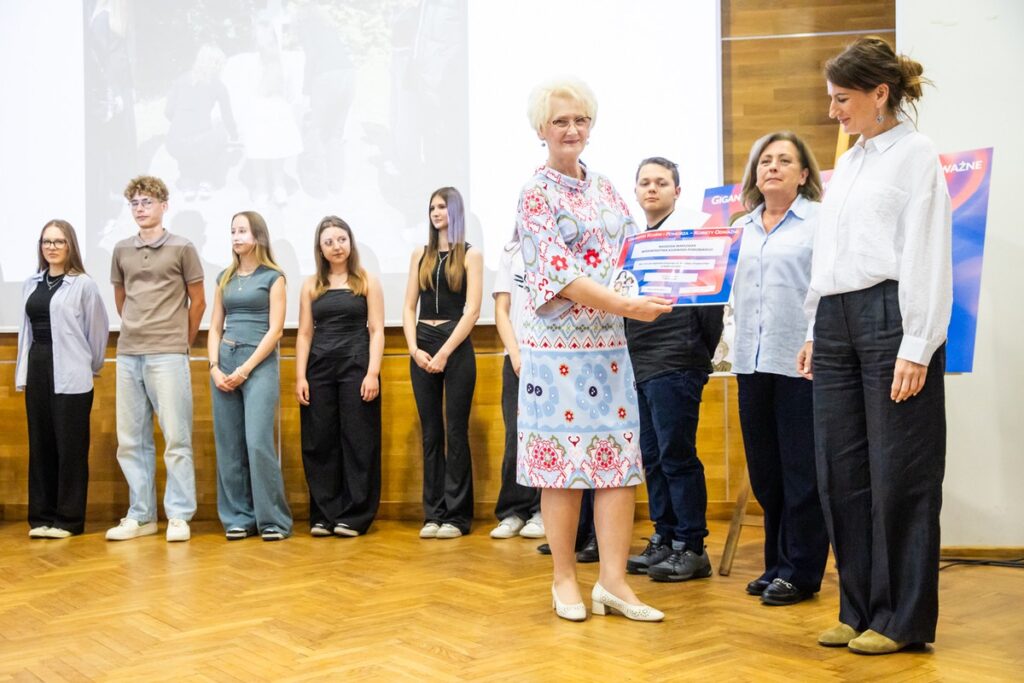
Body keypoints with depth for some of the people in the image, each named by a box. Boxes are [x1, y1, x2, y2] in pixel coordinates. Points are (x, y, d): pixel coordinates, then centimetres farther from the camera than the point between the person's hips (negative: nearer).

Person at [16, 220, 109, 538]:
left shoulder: (83, 284, -7)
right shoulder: (32, 284, 12)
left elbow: (97, 330, -2)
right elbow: (27, 328, 13)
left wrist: (91, 367, 4)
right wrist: (23, 371, 10)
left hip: (70, 375, -6)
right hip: (37, 370, 6)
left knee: (70, 447, 0)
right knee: (40, 445, 9)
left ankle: (69, 519, 7)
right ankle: (42, 516, 17)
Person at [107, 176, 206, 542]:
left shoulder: (182, 248, 0)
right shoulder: (121, 250, 11)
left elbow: (197, 301, 5)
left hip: (167, 355, -4)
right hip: (128, 355, 5)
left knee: (176, 437, -3)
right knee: (131, 440, 7)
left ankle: (178, 515, 3)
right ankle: (141, 515, 16)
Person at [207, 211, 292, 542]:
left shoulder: (273, 277, 1)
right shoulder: (224, 278, 15)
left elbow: (275, 330, -6)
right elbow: (215, 328, 14)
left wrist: (244, 370, -11)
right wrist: (214, 367, -2)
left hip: (259, 364, -5)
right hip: (224, 363, 5)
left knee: (258, 443, -13)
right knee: (229, 446, 4)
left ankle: (273, 520, -4)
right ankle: (238, 518, 13)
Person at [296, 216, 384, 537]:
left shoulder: (367, 281, 4)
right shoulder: (311, 285, 11)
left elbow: (376, 331, 0)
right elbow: (304, 333, 9)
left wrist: (372, 373, -11)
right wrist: (300, 376, 0)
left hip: (356, 366, -2)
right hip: (319, 367, 3)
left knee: (357, 441, -1)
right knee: (319, 442, 3)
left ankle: (353, 516, 7)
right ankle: (323, 515, 13)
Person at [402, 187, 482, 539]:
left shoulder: (470, 254, 3)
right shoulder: (420, 255, 14)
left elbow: (472, 310, -6)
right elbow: (409, 307, 10)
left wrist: (444, 352, -13)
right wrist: (414, 349, -5)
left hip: (456, 346, -3)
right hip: (422, 347, 4)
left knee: (456, 431, -1)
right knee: (430, 432, 5)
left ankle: (457, 514, 4)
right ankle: (433, 513, 10)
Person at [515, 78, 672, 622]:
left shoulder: (605, 190, 14)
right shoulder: (536, 194, -5)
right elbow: (559, 273, -15)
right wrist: (627, 306, -23)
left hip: (609, 341, 6)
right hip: (559, 342, -5)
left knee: (619, 457, 1)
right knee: (563, 457, 0)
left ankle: (612, 580, 7)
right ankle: (564, 579, 13)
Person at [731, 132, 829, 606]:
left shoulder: (819, 221, -1)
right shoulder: (742, 228, 16)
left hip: (800, 359, -6)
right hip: (752, 359, 6)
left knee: (801, 470, 1)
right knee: (764, 470, 12)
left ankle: (800, 571, 11)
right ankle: (776, 563, 24)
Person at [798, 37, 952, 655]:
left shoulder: (916, 154, -2)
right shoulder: (847, 164, 19)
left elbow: (928, 254, -10)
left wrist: (916, 347, -15)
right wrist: (815, 332, 18)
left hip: (890, 316, -7)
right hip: (836, 321, 8)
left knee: (899, 474, -2)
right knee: (841, 471, 7)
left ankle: (903, 618, 9)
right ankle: (860, 608, 18)